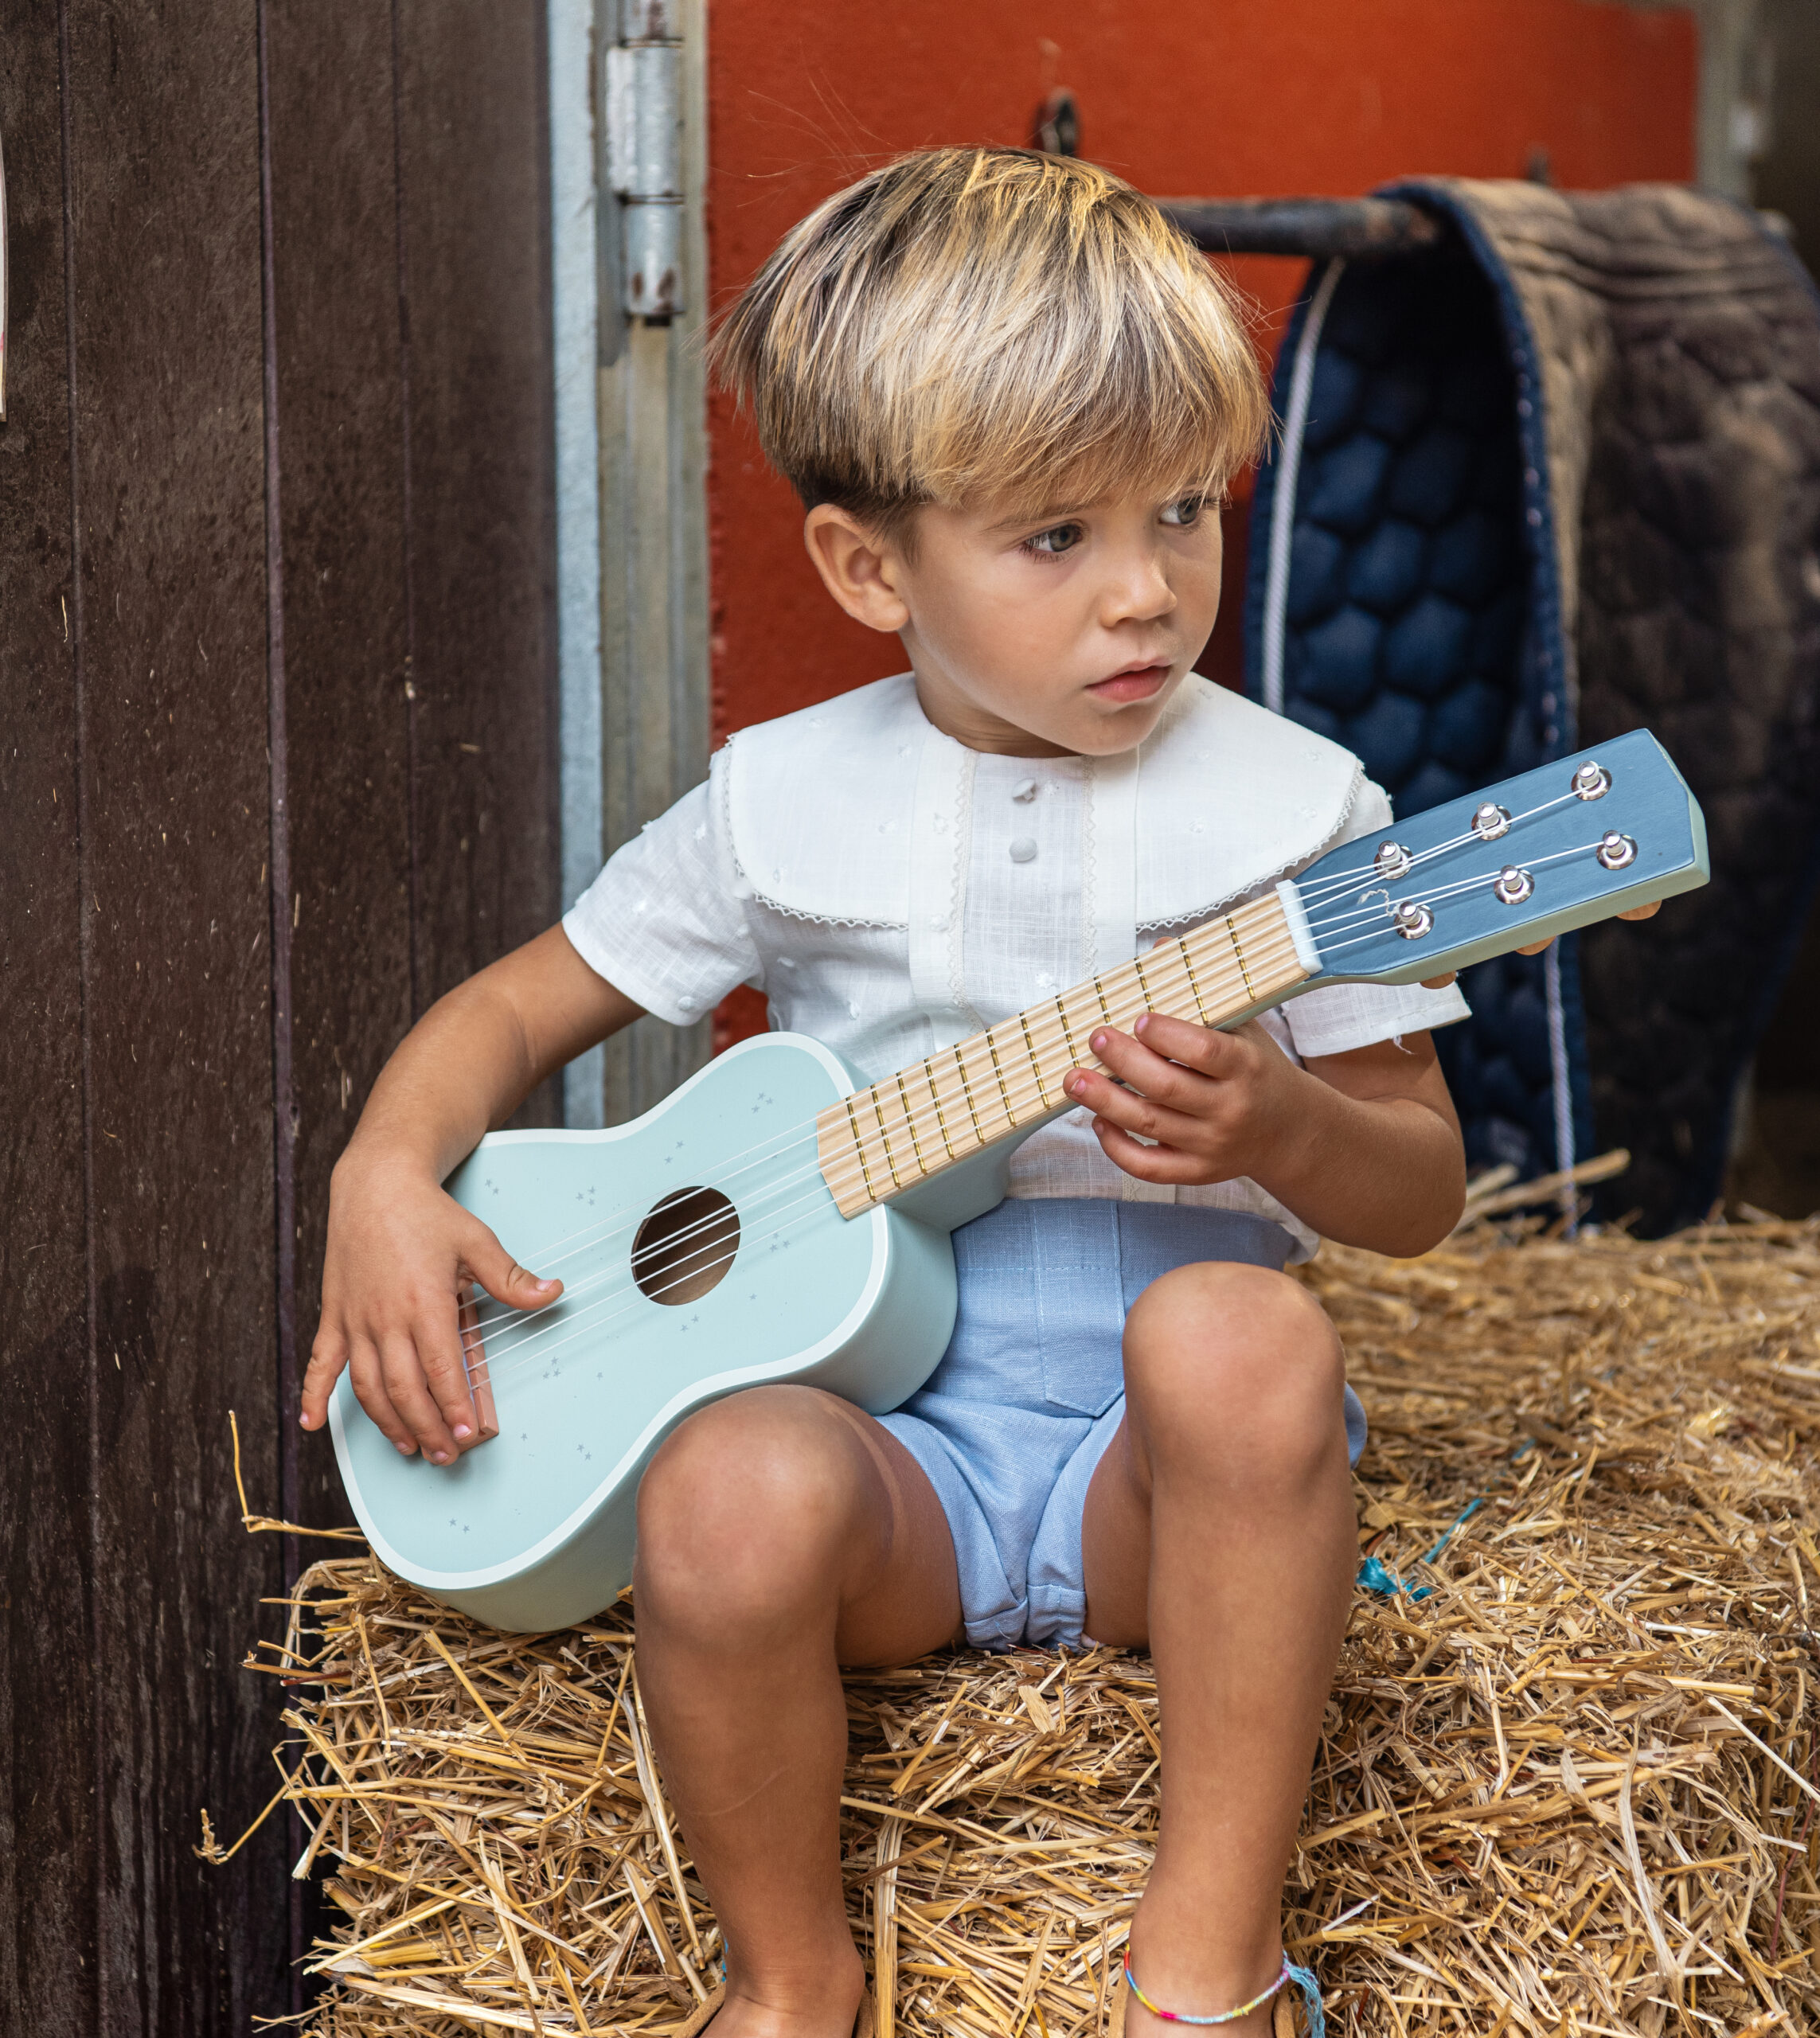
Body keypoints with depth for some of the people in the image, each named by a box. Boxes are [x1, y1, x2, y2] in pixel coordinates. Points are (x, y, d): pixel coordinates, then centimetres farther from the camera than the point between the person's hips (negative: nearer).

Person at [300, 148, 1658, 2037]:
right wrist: (387, 1176, -7)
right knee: (728, 1502, -34)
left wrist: (1279, 1130, -19)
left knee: (1236, 1333, -35)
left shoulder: (1290, 806, 1)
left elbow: (1423, 1189, 5)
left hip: (1157, 1462, 0)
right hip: (877, 1431, 1)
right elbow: (512, 1010, 15)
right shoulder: (782, 803, 5)